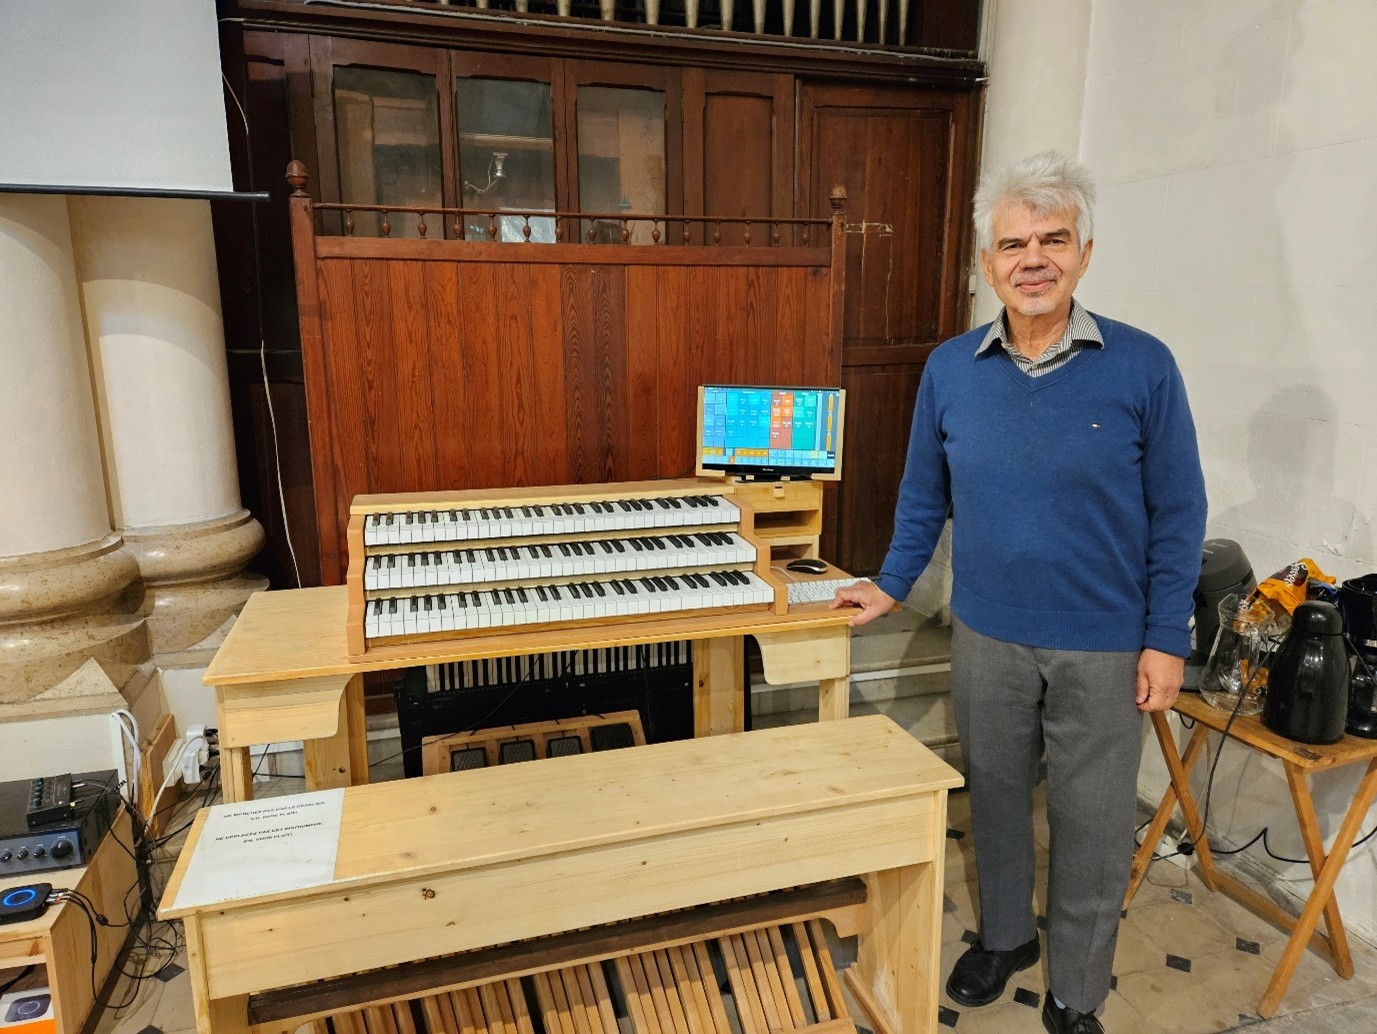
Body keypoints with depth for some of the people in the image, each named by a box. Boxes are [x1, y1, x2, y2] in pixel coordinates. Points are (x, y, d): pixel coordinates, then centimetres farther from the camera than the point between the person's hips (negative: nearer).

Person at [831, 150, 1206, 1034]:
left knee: (1093, 828, 12)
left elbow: (1178, 514, -6)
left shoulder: (1142, 366, -10)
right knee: (996, 798, 19)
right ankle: (1005, 935, 46)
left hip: (1104, 649, -2)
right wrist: (891, 586, 8)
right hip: (987, 638, 2)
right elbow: (924, 498, 7)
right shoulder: (950, 369, -3)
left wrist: (1166, 640, -8)